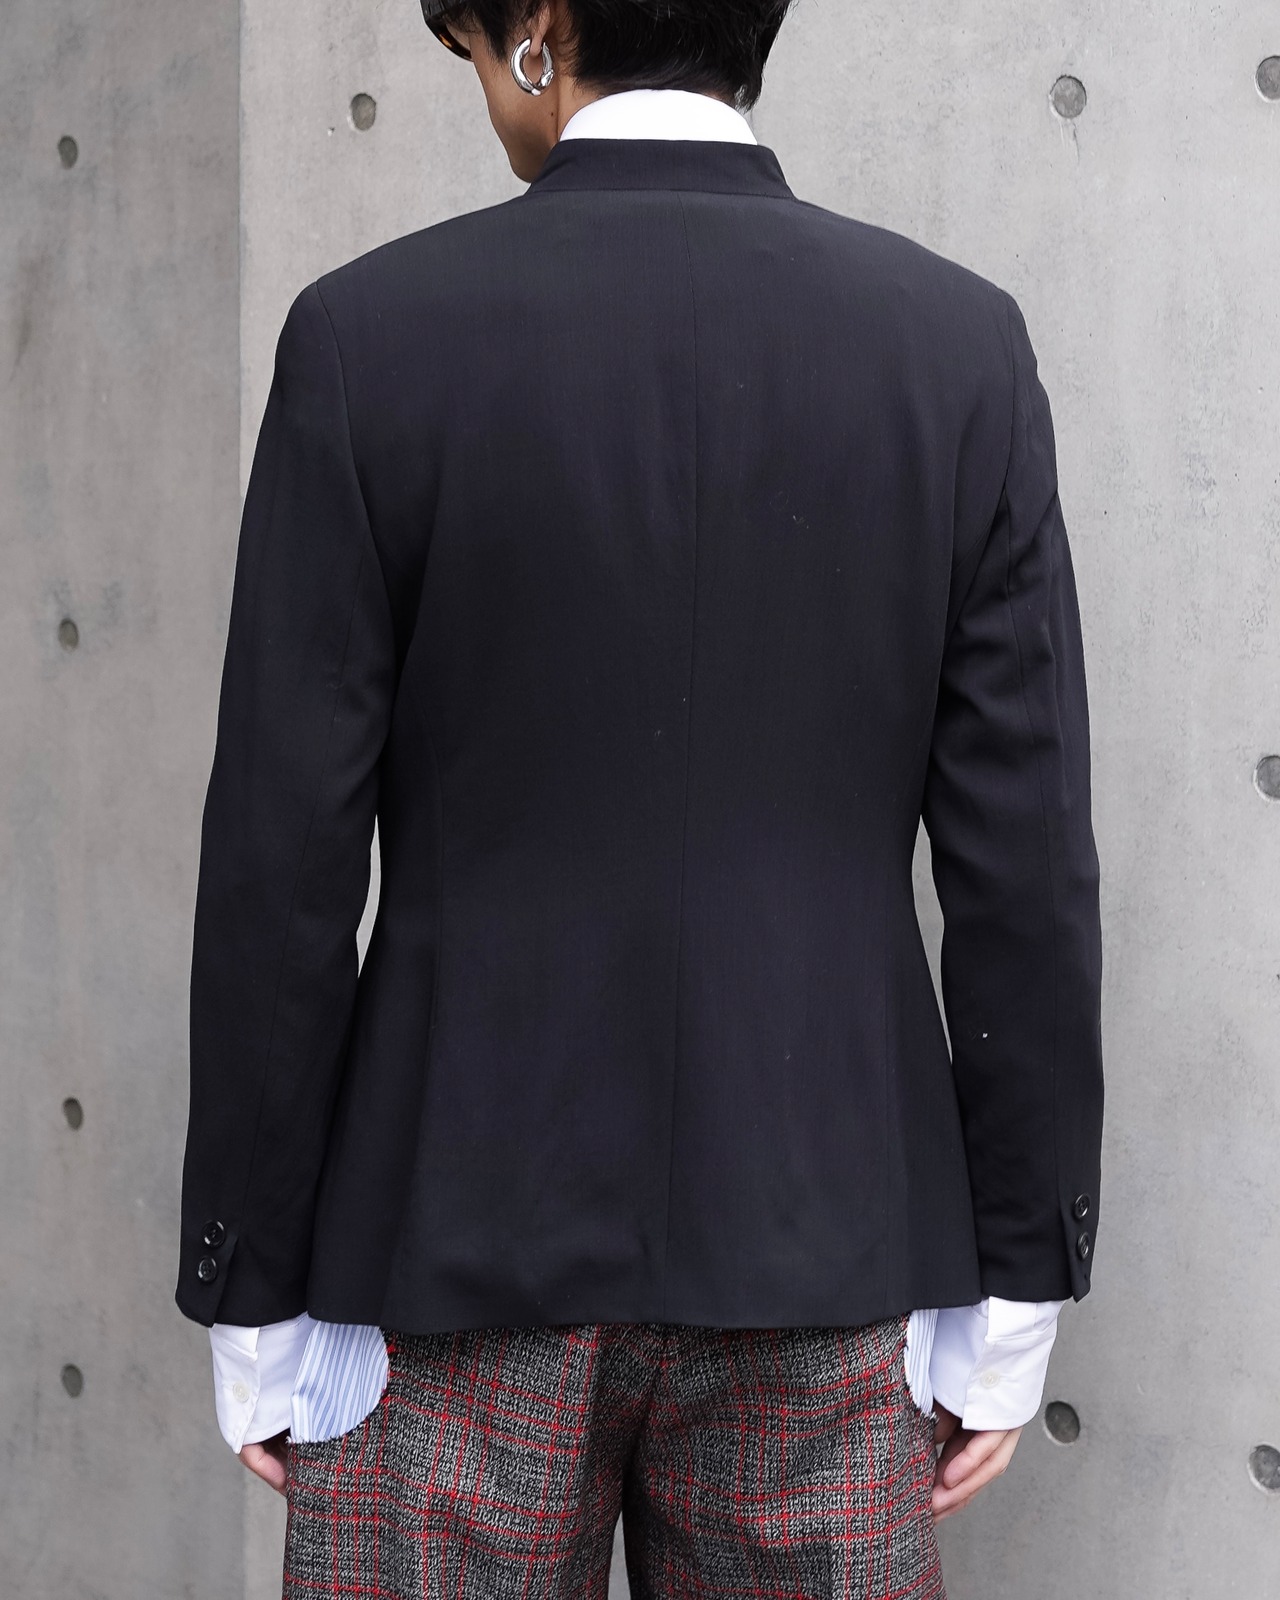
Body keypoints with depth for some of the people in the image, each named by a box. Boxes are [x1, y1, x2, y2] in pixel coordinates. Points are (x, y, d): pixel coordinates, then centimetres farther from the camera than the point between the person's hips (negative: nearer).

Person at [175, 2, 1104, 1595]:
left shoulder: (371, 336, -9)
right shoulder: (962, 348, -3)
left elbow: (283, 864, -9)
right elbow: (1024, 865, -4)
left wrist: (253, 1304, 0)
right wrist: (1010, 1300, 4)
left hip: (461, 1240, -1)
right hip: (820, 1253, 2)